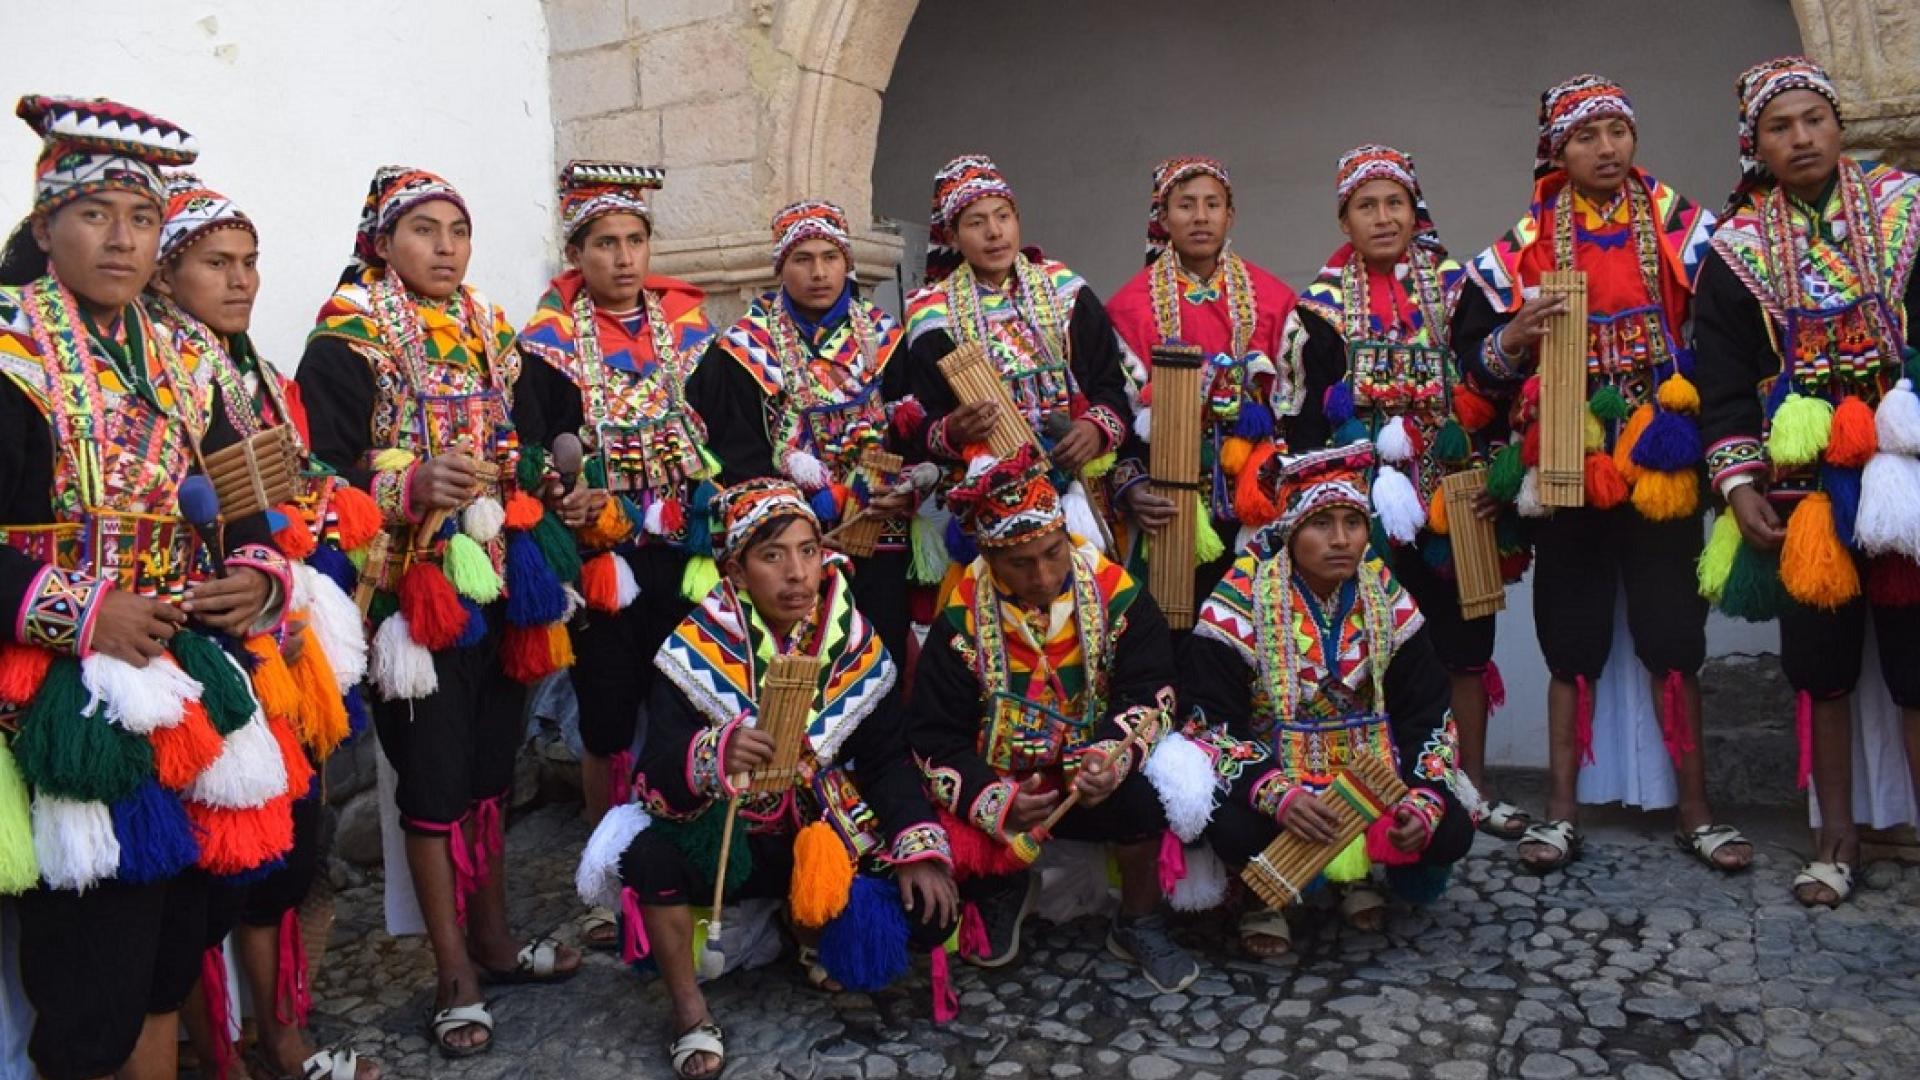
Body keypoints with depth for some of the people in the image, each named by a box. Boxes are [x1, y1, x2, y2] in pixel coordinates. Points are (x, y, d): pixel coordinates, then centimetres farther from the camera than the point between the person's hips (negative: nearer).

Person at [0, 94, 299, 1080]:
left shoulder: (180, 368, 11)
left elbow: (241, 511, 15)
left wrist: (257, 574, -4)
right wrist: (81, 613, -20)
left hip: (190, 692, 6)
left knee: (173, 944, 15)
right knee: (92, 975, 1)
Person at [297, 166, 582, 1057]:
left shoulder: (489, 334, 13)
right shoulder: (349, 341, -6)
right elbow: (324, 476, -13)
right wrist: (412, 490, -28)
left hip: (496, 580, 6)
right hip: (415, 591, -6)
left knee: (491, 764, 14)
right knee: (435, 775, 1)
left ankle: (491, 937, 29)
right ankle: (455, 975, 14)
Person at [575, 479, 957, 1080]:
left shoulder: (856, 646, -5)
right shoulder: (698, 650, -15)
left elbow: (888, 760, -1)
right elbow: (656, 782, -21)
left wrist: (923, 848, -15)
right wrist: (716, 753, -43)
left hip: (825, 837, 3)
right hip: (725, 842, -2)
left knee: (930, 912, -16)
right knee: (649, 854, -33)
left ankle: (817, 932, 17)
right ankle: (690, 1010, -8)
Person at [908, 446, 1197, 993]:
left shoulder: (1116, 594, -9)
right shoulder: (961, 621, -11)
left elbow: (1149, 693, -8)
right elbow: (938, 737, -9)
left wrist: (1114, 758, -28)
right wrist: (998, 802, -25)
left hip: (1091, 778, 0)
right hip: (998, 783, 0)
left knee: (1142, 795, -32)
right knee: (954, 849, -27)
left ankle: (1138, 923, 0)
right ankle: (1003, 887, 16)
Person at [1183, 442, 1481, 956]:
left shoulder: (1386, 597, -3)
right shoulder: (1241, 601, -16)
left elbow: (1429, 714, 1)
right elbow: (1210, 720, -19)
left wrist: (1426, 799, -17)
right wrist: (1279, 796, -33)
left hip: (1368, 770, 4)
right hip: (1264, 773, -4)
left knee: (1450, 831, -17)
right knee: (1236, 830, -34)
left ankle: (1356, 868, 15)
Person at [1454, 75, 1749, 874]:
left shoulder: (1680, 227, 4)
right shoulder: (1524, 247, 3)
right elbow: (1474, 358, 2)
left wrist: (1702, 405, -10)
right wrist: (1514, 338, -17)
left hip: (1660, 460, 0)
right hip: (1565, 461, 0)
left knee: (1673, 632, 4)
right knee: (1572, 638, 6)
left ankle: (1695, 808, 17)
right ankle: (1560, 810, 15)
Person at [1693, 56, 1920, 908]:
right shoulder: (1736, 249, 4)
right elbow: (1723, 380, 2)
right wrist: (1737, 486, -7)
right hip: (1800, 485, 1)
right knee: (1821, 668, 9)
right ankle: (1837, 836, 21)